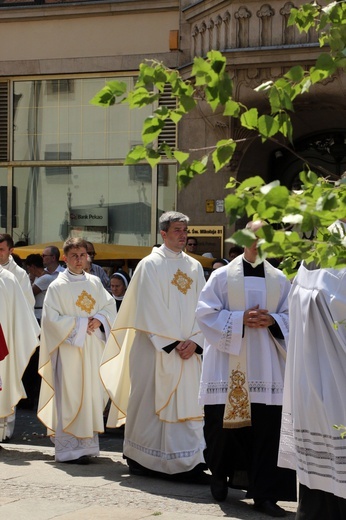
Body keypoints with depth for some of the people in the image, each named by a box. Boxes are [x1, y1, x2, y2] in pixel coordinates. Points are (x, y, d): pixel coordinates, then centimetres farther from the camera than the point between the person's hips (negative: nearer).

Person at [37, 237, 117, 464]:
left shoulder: (95, 283, 9)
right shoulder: (57, 286, -5)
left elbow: (110, 305, 13)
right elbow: (51, 318, -10)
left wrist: (99, 319, -7)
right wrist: (80, 324, -12)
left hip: (92, 347, 5)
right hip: (69, 348, -5)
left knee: (92, 393, 5)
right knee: (70, 397, -6)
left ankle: (87, 444, 12)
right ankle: (70, 448, -3)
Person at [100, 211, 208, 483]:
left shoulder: (195, 267, 11)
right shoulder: (150, 265, -4)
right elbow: (151, 310, -9)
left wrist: (194, 341, -6)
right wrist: (172, 343, -13)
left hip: (188, 349, 5)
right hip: (155, 346, -5)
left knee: (188, 403, 2)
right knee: (150, 401, -1)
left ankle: (189, 462, 6)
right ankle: (141, 459, 9)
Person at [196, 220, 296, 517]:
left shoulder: (279, 280, 9)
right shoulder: (222, 276, 2)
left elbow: (291, 317, 11)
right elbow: (206, 312, -2)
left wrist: (272, 321, -10)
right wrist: (240, 319, -14)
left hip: (265, 367, 2)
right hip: (228, 367, -1)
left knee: (266, 427, -4)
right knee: (225, 423, 4)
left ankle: (264, 493, 2)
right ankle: (220, 477, 28)